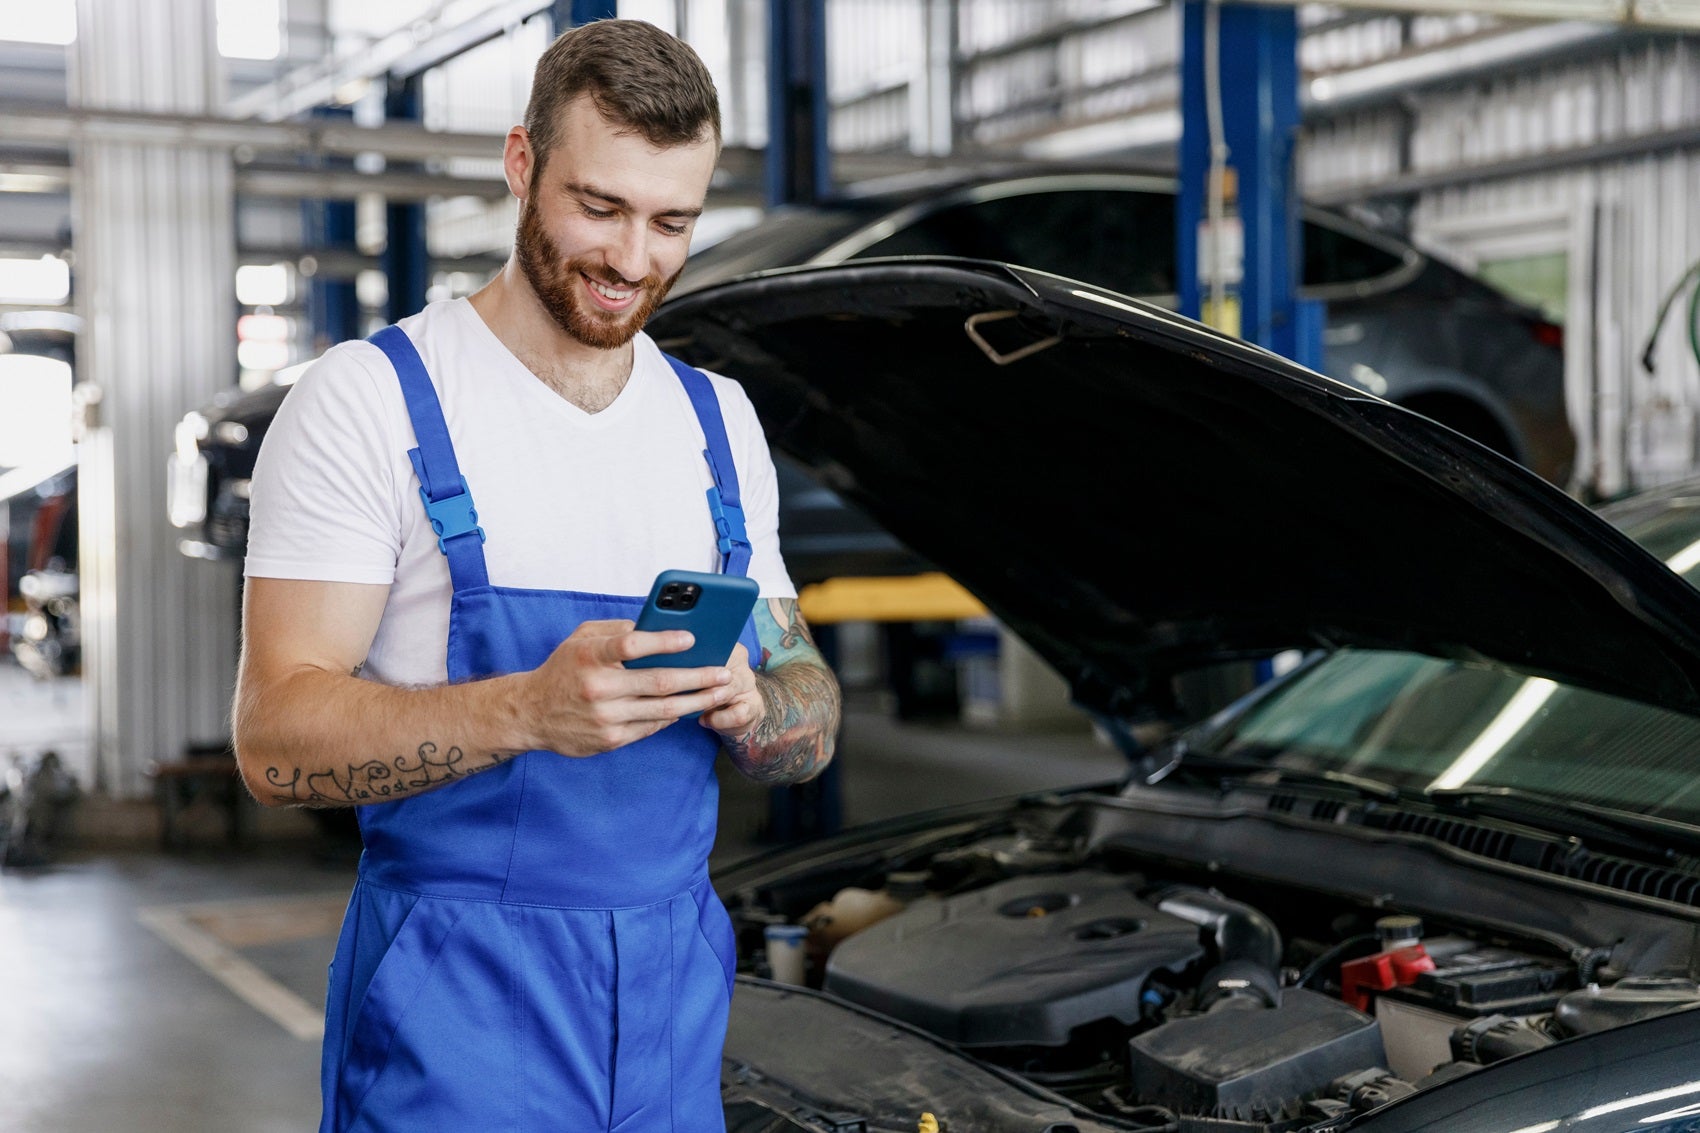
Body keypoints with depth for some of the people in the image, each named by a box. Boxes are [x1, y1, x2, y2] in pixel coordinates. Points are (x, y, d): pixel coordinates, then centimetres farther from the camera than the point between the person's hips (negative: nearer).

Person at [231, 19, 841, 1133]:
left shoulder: (721, 421, 10)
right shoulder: (368, 401, -8)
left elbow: (813, 722, 11)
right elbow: (278, 741, -14)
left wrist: (746, 701, -13)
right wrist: (528, 709, -29)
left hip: (677, 983, 5)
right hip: (459, 1004, -5)